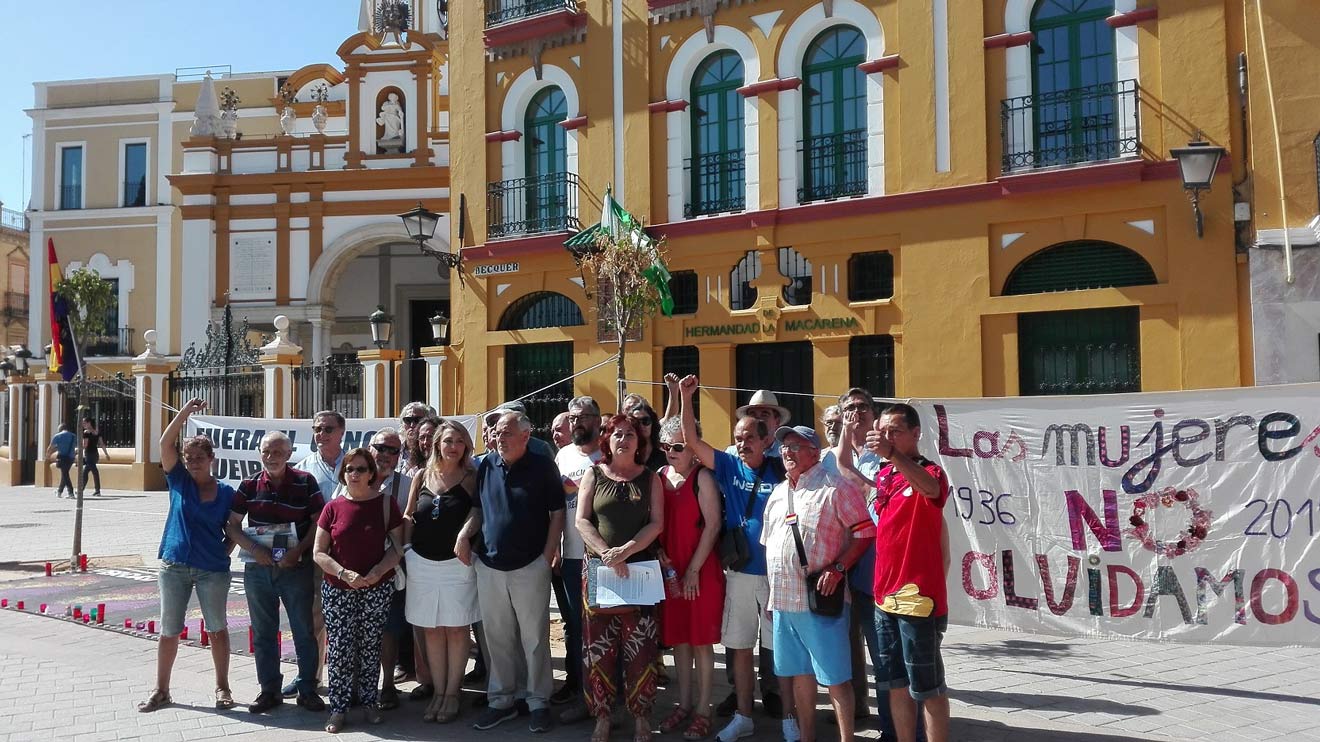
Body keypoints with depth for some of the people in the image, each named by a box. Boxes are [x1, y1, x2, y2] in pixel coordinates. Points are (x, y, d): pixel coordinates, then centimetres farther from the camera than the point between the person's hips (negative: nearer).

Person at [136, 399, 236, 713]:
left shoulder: (226, 492, -1)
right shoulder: (179, 480, 0)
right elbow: (166, 443, -13)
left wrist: (223, 554, -7)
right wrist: (186, 411, -22)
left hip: (212, 570, -1)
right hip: (175, 566, 1)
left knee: (218, 629, 7)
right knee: (169, 630, 10)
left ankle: (222, 687, 20)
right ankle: (161, 690, 23)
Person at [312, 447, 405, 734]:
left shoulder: (385, 503, -1)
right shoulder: (333, 507, 1)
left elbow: (397, 547, 1)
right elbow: (319, 553, 1)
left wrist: (377, 572, -15)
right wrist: (344, 573, -13)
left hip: (377, 588, 0)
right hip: (338, 589, 0)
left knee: (370, 645, 6)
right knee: (340, 648, 0)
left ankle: (369, 701, 19)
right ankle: (338, 708, 10)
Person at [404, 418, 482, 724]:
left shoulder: (472, 477, -1)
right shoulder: (423, 476, 7)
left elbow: (479, 509, -9)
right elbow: (408, 516, 12)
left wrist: (465, 533, -25)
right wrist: (406, 546, 3)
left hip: (456, 562, -3)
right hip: (422, 562, 3)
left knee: (456, 628, 2)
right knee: (431, 629, 9)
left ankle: (452, 693, 13)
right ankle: (437, 691, 19)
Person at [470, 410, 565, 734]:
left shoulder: (543, 466, -5)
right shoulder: (486, 465, 4)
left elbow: (557, 513, -2)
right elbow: (477, 510, 14)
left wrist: (547, 556, -6)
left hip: (530, 567, -4)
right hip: (489, 566, 4)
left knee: (535, 638, 4)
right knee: (497, 638, 12)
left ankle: (539, 701, 16)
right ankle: (500, 700, 24)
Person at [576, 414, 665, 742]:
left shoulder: (650, 478, 8)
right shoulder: (594, 475, 8)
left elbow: (657, 523, -1)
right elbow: (582, 520, 0)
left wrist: (625, 550, -14)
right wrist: (607, 553, -14)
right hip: (598, 568, 1)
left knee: (640, 647, -1)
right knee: (599, 645, 2)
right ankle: (602, 716, 13)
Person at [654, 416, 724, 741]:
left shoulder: (702, 477, -10)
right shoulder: (660, 476, 7)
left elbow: (713, 525, -13)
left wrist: (694, 570, -13)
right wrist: (658, 553, -6)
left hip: (701, 570, -5)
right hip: (669, 570, 5)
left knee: (700, 639, 3)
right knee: (678, 638, 13)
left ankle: (702, 710, 12)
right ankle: (684, 703, 25)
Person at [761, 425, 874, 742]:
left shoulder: (836, 487, -7)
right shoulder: (778, 493, 16)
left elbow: (865, 532, -11)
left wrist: (838, 568, -20)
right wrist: (771, 593, 18)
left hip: (819, 600, -7)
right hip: (783, 600, 7)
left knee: (835, 677, -2)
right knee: (800, 674, 16)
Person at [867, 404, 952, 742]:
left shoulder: (930, 472, -12)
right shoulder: (882, 475, 10)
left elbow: (931, 488, -37)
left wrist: (892, 454, -50)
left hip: (918, 597, -7)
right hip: (885, 595, 7)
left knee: (927, 687, 1)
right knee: (896, 683, 15)